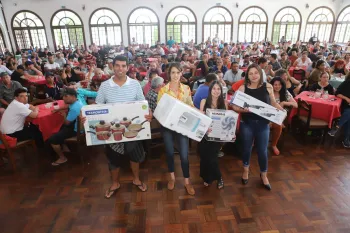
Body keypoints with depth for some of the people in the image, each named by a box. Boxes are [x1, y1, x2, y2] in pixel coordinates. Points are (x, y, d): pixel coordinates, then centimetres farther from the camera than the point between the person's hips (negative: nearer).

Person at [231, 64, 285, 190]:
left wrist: (282, 110, -9)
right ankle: (246, 170, 41)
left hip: (263, 124, 1)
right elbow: (235, 106, -9)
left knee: (262, 150, 9)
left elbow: (273, 103, 8)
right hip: (247, 123, -1)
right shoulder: (243, 88, -8)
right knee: (247, 148, 14)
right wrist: (244, 109, -27)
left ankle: (264, 175, 33)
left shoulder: (268, 87, -3)